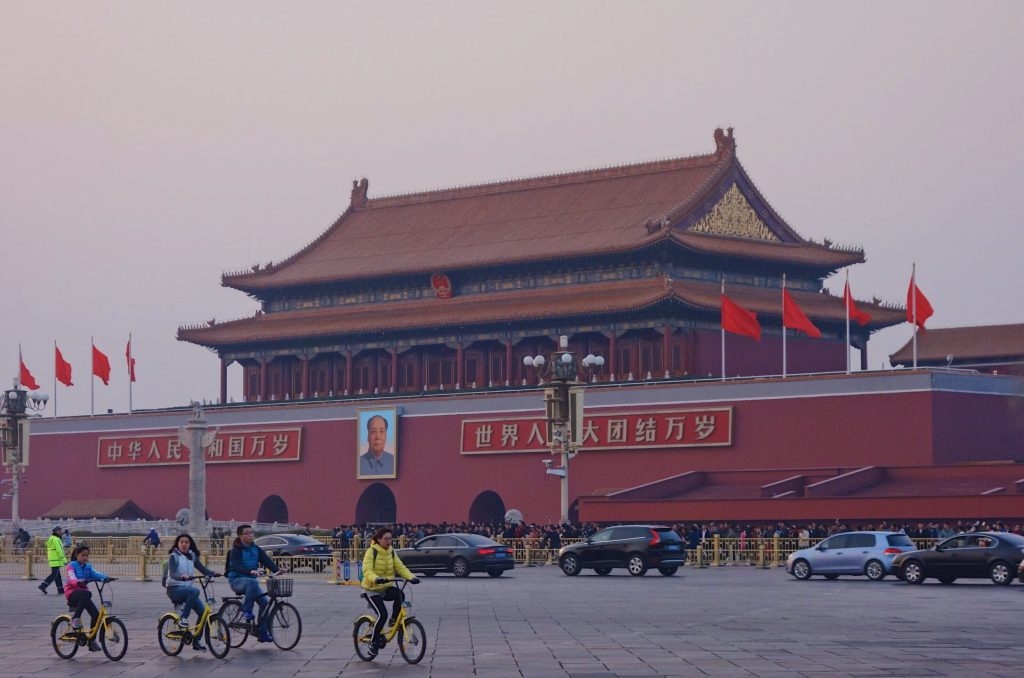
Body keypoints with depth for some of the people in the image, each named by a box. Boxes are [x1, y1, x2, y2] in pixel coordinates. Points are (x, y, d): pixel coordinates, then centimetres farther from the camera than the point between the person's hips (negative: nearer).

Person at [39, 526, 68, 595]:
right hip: (56, 561, -10)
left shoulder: (50, 539, 15)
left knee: (57, 575, 12)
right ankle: (43, 586, -14)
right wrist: (64, 560, -15)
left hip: (52, 560, 10)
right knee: (54, 574, -9)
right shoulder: (56, 539, -15)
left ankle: (60, 589, 16)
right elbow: (59, 551, -19)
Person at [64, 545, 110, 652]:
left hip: (83, 593, 6)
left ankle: (91, 641, 2)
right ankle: (75, 618, -32)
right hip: (72, 592, -6)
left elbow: (95, 573, -9)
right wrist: (79, 582, -46)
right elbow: (72, 578, -24)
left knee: (96, 614, -10)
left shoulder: (87, 567, 10)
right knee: (87, 594, -39)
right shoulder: (72, 566, -6)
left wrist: (105, 577, -30)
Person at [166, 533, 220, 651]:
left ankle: (196, 641, 1)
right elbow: (172, 574, -21)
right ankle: (183, 619, -25)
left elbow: (203, 569, 3)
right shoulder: (173, 556, -7)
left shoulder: (192, 556, 11)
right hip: (174, 589, -6)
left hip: (187, 588, 6)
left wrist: (213, 573, -17)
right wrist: (182, 577, -41)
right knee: (195, 591, -35)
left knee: (202, 611, -9)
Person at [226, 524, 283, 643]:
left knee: (265, 602, -11)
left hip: (251, 581, 6)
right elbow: (237, 566, -24)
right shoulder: (236, 550, -9)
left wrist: (277, 569, -23)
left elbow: (267, 561, -4)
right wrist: (250, 571, -41)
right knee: (253, 582, -38)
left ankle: (262, 633, -4)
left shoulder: (256, 549, 8)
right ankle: (246, 610, -26)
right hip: (237, 580, -6)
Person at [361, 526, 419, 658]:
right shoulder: (372, 552, -13)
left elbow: (400, 567, -3)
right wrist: (376, 579, -46)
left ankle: (394, 620, -7)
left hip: (386, 588, 5)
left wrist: (411, 577, -21)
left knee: (399, 595, -28)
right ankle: (374, 643, -4)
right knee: (382, 614, -21)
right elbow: (367, 570, -26)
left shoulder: (391, 552, 5)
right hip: (373, 589, -5)